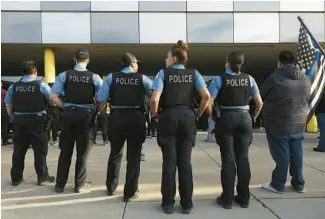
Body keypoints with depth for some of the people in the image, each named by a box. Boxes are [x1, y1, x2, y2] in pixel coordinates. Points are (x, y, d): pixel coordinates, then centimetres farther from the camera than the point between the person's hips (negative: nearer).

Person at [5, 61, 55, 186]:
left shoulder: (13, 87, 4)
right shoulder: (41, 85, -9)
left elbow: (8, 106, 8)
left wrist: (13, 117, 20)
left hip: (19, 121, 4)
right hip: (37, 121, -4)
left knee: (18, 150, 14)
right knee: (40, 150, 6)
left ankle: (16, 178, 24)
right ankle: (42, 177, 12)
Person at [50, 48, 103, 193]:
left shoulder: (64, 75, -1)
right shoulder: (94, 77, -3)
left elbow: (53, 97, -5)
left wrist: (65, 106, 6)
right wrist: (97, 110, 6)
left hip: (69, 114, 2)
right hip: (86, 115, -1)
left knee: (65, 150, 13)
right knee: (83, 151, 9)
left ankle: (60, 184, 22)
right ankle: (80, 184, 18)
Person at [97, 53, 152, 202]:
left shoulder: (111, 77, 0)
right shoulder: (142, 78, -2)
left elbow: (101, 99, -4)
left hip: (116, 117, 2)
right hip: (136, 118, -2)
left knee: (115, 153, 21)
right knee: (134, 155, 9)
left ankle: (111, 188, 35)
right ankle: (130, 192, 17)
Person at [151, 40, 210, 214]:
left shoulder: (163, 73, -2)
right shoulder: (193, 73, 5)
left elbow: (155, 99, -14)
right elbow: (206, 96, -6)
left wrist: (154, 115, 3)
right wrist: (198, 114, 6)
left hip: (168, 117, -2)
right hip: (188, 117, 2)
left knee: (169, 162, 6)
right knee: (185, 162, 8)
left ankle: (168, 203, 14)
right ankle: (187, 203, 16)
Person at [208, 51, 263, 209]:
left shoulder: (220, 79, -5)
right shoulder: (248, 79, 4)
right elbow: (259, 103, 5)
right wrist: (254, 117, 20)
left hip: (226, 119, -2)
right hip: (245, 118, 3)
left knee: (228, 158, 3)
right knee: (243, 157, 8)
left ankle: (227, 199, 10)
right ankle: (244, 198, 18)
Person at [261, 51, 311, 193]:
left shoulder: (275, 77, -14)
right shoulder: (306, 79, 6)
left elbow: (262, 96, -2)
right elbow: (307, 100, 14)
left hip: (278, 123, -5)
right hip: (299, 123, 5)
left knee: (281, 155, 2)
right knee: (296, 154, 14)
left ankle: (278, 185, 13)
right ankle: (298, 184, 26)